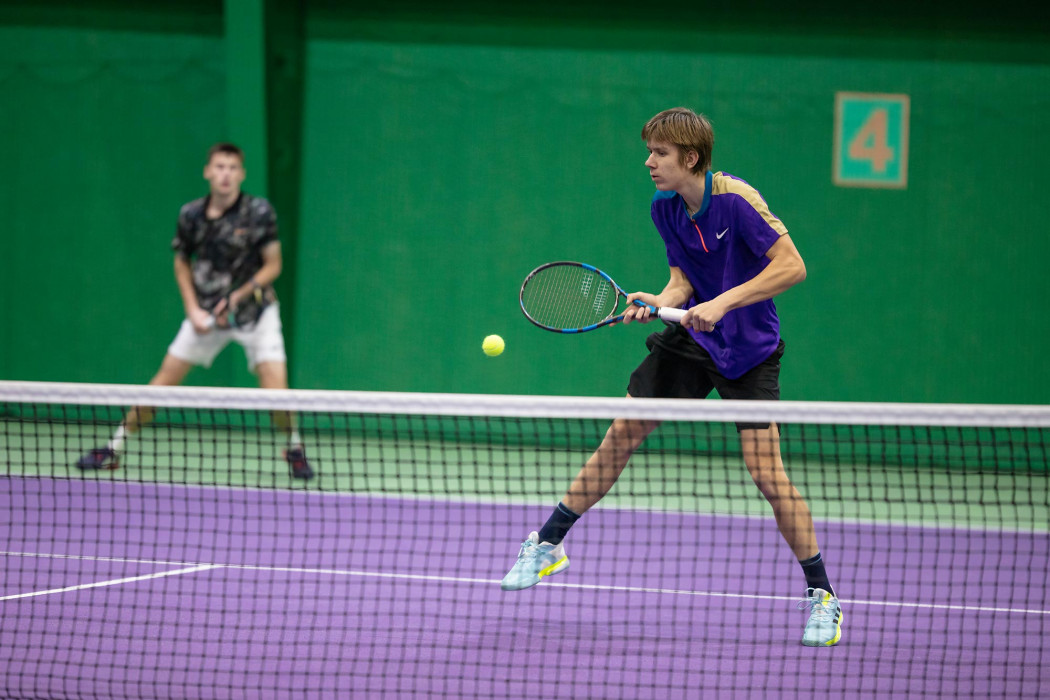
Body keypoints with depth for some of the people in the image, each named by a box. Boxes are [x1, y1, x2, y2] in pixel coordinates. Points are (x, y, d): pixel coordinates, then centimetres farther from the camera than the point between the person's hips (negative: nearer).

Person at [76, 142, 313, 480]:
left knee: (275, 387, -16)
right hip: (206, 313, 2)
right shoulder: (190, 214, -5)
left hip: (254, 310, -2)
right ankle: (114, 448, 9)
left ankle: (294, 448, 11)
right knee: (164, 379, -1)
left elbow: (273, 265, -8)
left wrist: (238, 297, -19)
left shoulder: (259, 212, -14)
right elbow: (182, 262, 9)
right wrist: (193, 309, -3)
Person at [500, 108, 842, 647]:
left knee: (765, 471, -13)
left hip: (749, 350, -6)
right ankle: (547, 546, 14)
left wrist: (723, 302, -26)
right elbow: (683, 280, 7)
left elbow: (792, 266, -22)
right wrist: (660, 301, -15)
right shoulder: (664, 209, 0)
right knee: (621, 433, 0)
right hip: (691, 339, 6)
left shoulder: (736, 200, -20)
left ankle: (822, 597, -1)